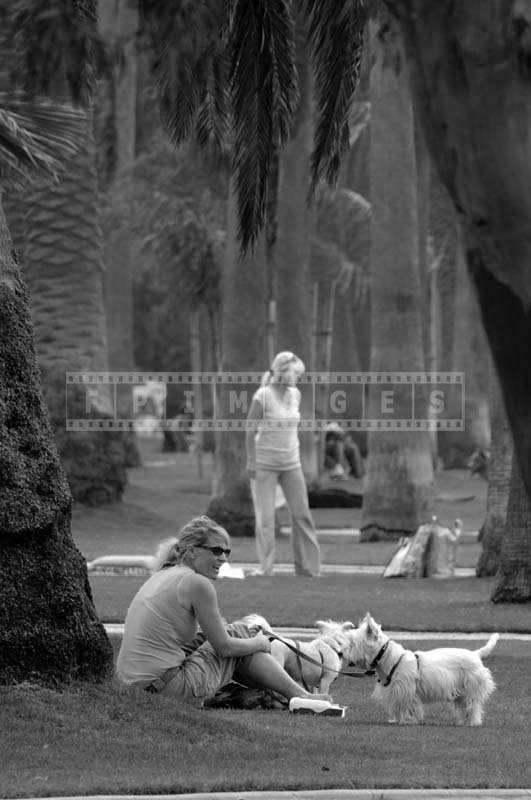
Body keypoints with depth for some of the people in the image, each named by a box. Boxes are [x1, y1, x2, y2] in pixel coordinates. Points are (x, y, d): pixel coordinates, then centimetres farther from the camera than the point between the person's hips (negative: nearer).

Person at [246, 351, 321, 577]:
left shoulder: (295, 395, 5)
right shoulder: (262, 397, -12)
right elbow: (251, 431, -9)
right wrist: (251, 461, -11)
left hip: (291, 463, 6)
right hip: (265, 463, -5)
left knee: (301, 513, 4)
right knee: (265, 516, -4)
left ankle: (306, 566, 10)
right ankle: (266, 565, 3)